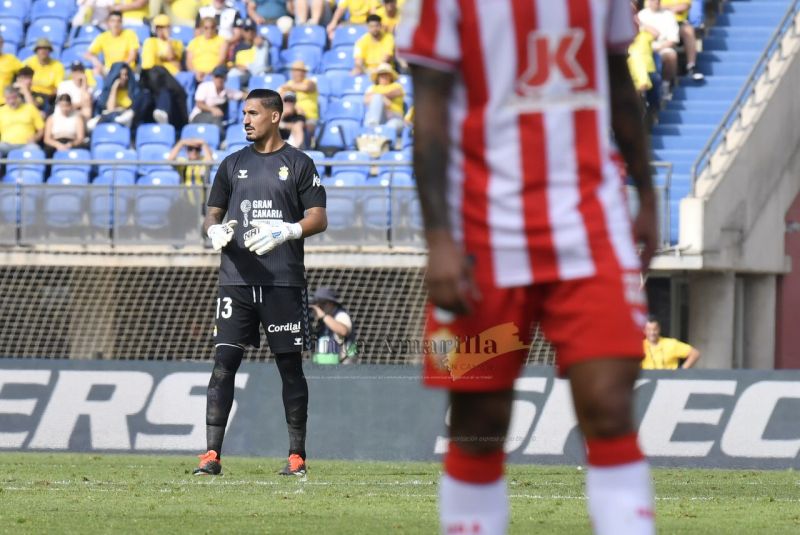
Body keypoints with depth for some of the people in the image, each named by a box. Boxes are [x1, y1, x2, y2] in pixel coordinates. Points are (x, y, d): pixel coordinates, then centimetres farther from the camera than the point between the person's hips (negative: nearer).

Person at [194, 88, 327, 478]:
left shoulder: (298, 164, 4)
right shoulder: (233, 164, 14)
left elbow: (319, 219, 0)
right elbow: (212, 214, 17)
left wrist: (285, 232, -19)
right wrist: (215, 231, -6)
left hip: (284, 281, -3)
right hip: (237, 280, 3)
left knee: (290, 366, 2)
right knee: (224, 362, -6)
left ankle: (296, 456, 9)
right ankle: (212, 454, -9)